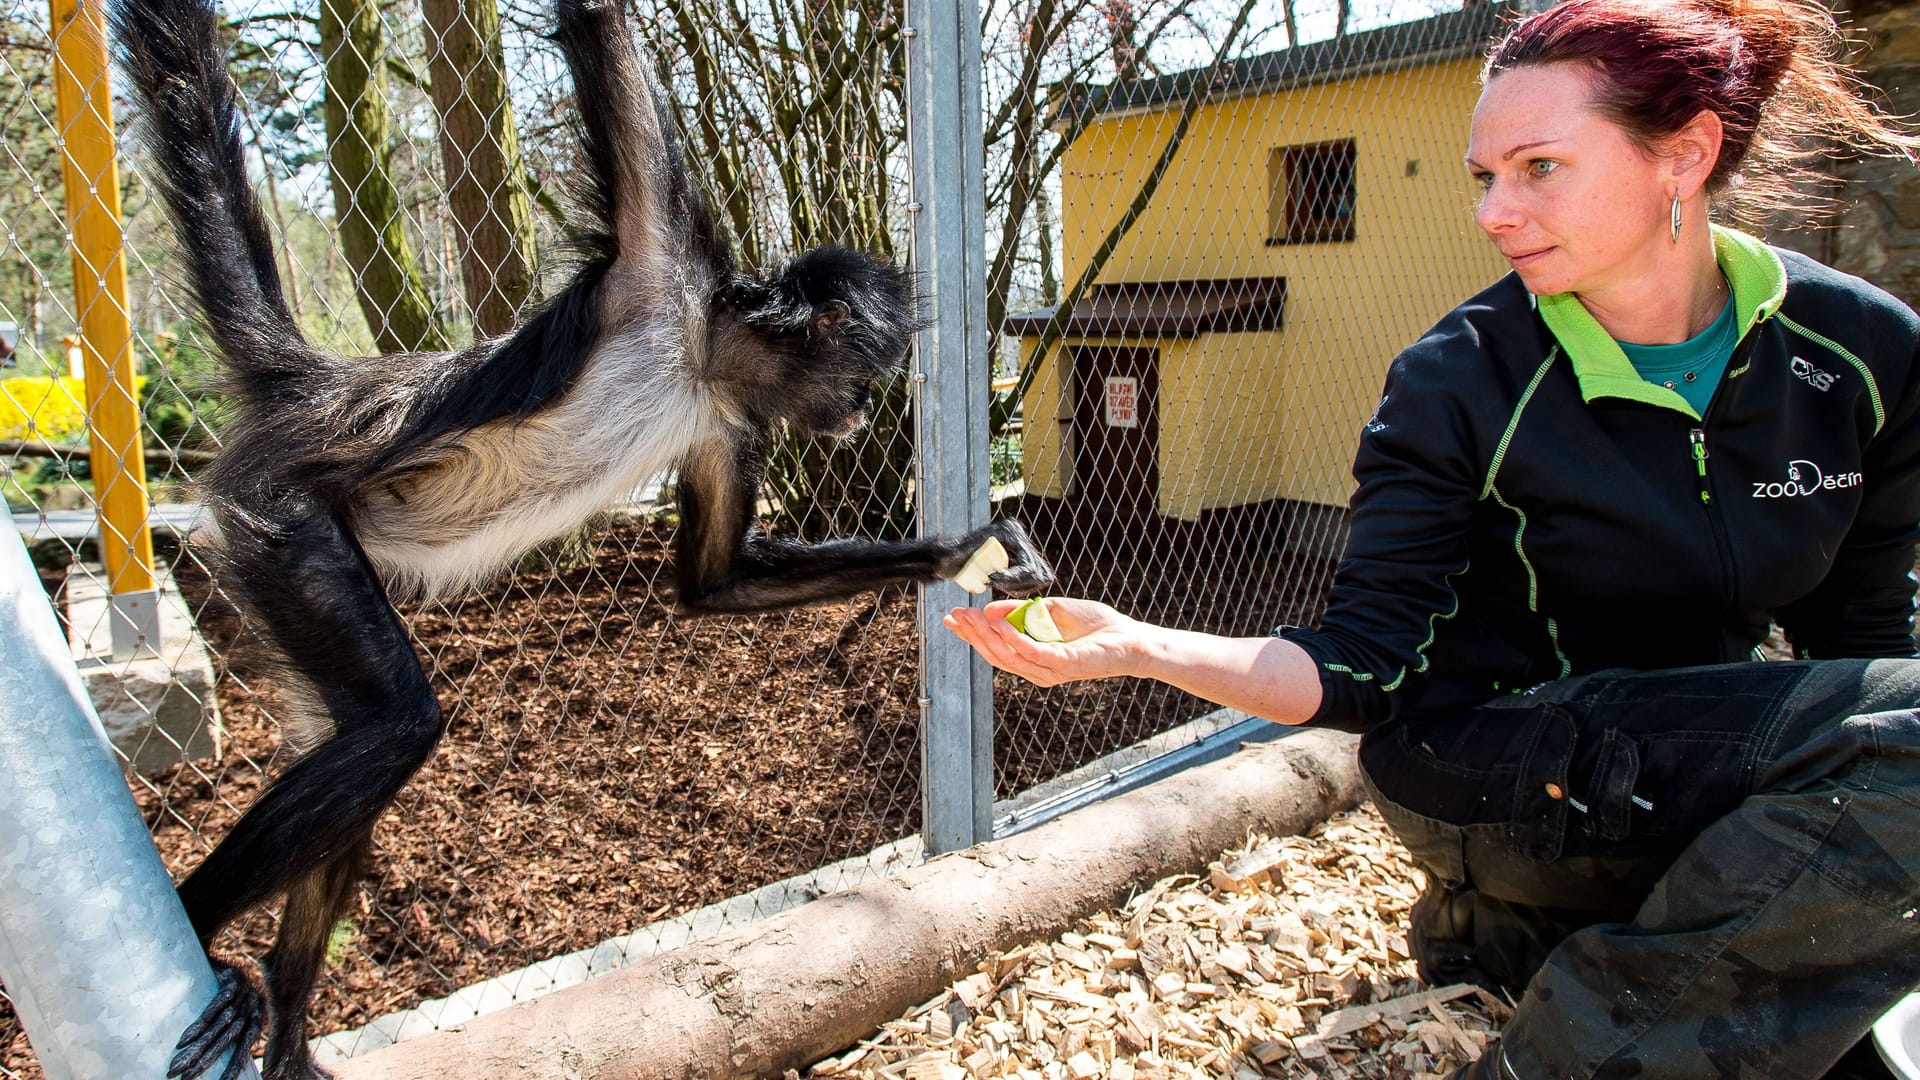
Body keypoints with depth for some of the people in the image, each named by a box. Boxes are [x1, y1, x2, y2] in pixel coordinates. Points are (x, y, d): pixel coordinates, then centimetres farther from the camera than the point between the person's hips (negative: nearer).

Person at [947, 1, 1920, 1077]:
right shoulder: (1459, 383, -16)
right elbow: (1366, 666, -18)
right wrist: (1137, 647, -33)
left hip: (1703, 762, 6)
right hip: (1489, 763, -6)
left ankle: (1514, 930, 5)